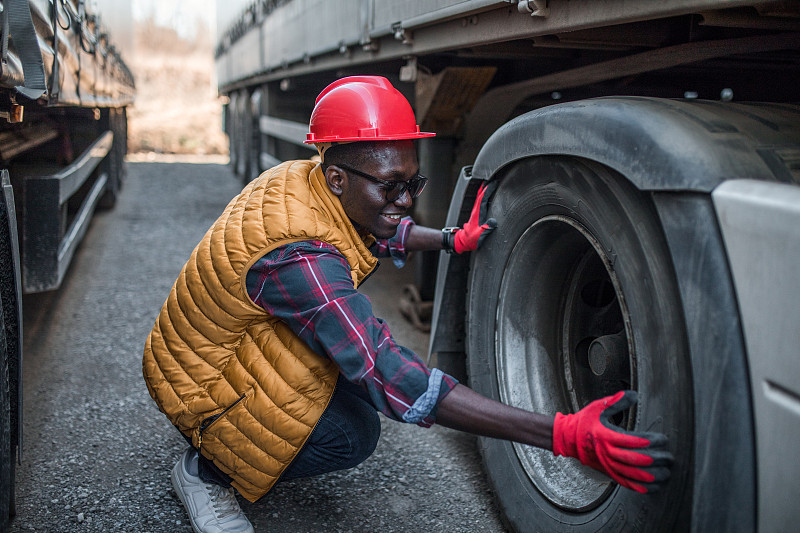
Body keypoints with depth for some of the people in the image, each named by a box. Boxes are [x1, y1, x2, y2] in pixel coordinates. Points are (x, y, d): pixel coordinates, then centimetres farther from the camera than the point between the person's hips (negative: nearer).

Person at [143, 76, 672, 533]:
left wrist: (453, 240, 12)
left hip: (235, 341, 9)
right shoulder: (298, 258, -37)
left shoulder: (300, 178, -9)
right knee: (353, 435, -21)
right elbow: (392, 377, -41)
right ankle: (208, 468, -1)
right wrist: (562, 435, -45)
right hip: (200, 385, -8)